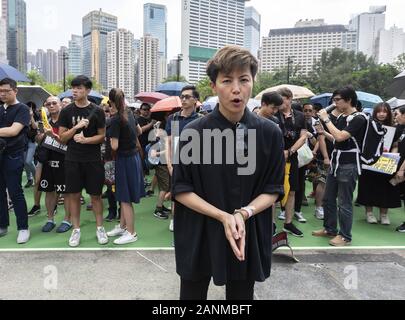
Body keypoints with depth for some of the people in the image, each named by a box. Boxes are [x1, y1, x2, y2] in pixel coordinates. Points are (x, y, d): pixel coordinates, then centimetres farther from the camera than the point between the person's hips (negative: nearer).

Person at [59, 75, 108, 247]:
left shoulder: (97, 111, -1)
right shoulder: (66, 111, 2)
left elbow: (102, 136, 0)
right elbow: (62, 138, 1)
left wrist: (85, 139, -17)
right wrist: (76, 127, -15)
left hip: (93, 160, -1)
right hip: (72, 160, 1)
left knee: (96, 194, 6)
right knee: (73, 195, 6)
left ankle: (100, 228, 19)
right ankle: (76, 230, 19)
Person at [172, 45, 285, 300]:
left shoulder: (270, 133, -6)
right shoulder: (194, 133, -11)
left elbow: (273, 190, -1)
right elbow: (181, 190, -7)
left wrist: (243, 214, -19)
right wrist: (223, 216, -19)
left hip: (248, 238, 2)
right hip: (199, 237, -1)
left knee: (241, 294, 17)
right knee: (193, 294, 15)